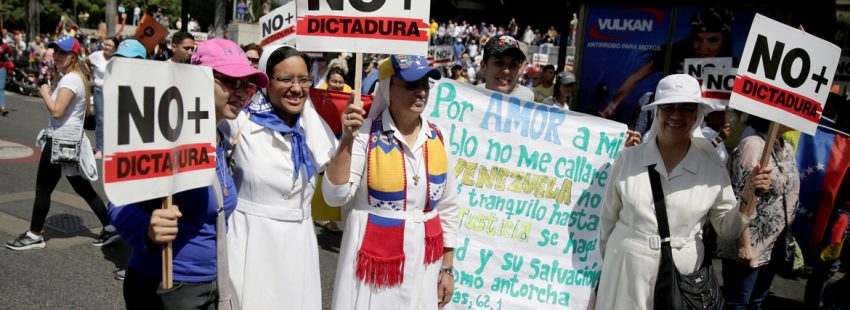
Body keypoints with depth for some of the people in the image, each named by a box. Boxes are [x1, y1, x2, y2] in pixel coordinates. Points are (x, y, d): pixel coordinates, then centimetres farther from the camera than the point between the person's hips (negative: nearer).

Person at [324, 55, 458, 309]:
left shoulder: (437, 138, 2)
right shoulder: (366, 134, -10)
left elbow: (447, 208, 9)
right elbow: (335, 196, -14)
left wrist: (447, 268, 10)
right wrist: (347, 140, -23)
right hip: (373, 258, -3)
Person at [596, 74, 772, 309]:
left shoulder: (712, 169, -4)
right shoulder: (628, 158, -4)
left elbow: (728, 229, 4)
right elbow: (609, 217, 6)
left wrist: (750, 197, -11)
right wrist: (607, 261, 12)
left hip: (681, 275, 0)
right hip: (625, 271, 0)